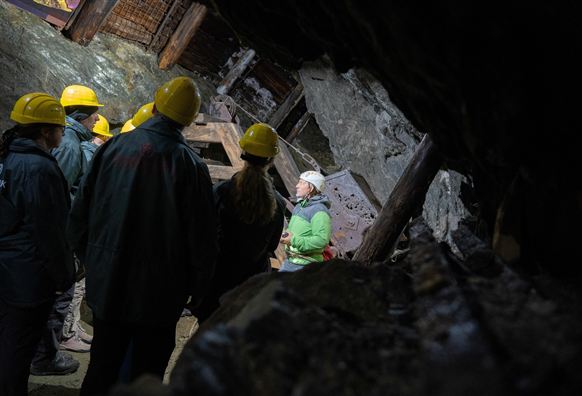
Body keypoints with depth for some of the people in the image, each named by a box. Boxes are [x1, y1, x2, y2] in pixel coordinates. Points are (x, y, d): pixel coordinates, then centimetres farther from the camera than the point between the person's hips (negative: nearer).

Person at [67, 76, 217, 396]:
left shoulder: (113, 147, -5)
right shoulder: (189, 164, -15)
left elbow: (80, 214, 1)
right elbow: (202, 238, -13)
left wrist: (92, 261, 15)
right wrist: (197, 289, 2)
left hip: (106, 285, 3)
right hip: (159, 294, -3)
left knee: (101, 369, 19)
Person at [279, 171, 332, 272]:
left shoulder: (319, 211, -16)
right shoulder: (298, 206, 14)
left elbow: (322, 240, -26)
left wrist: (294, 241, -24)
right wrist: (285, 236, 5)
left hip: (305, 265, -9)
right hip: (289, 262, 9)